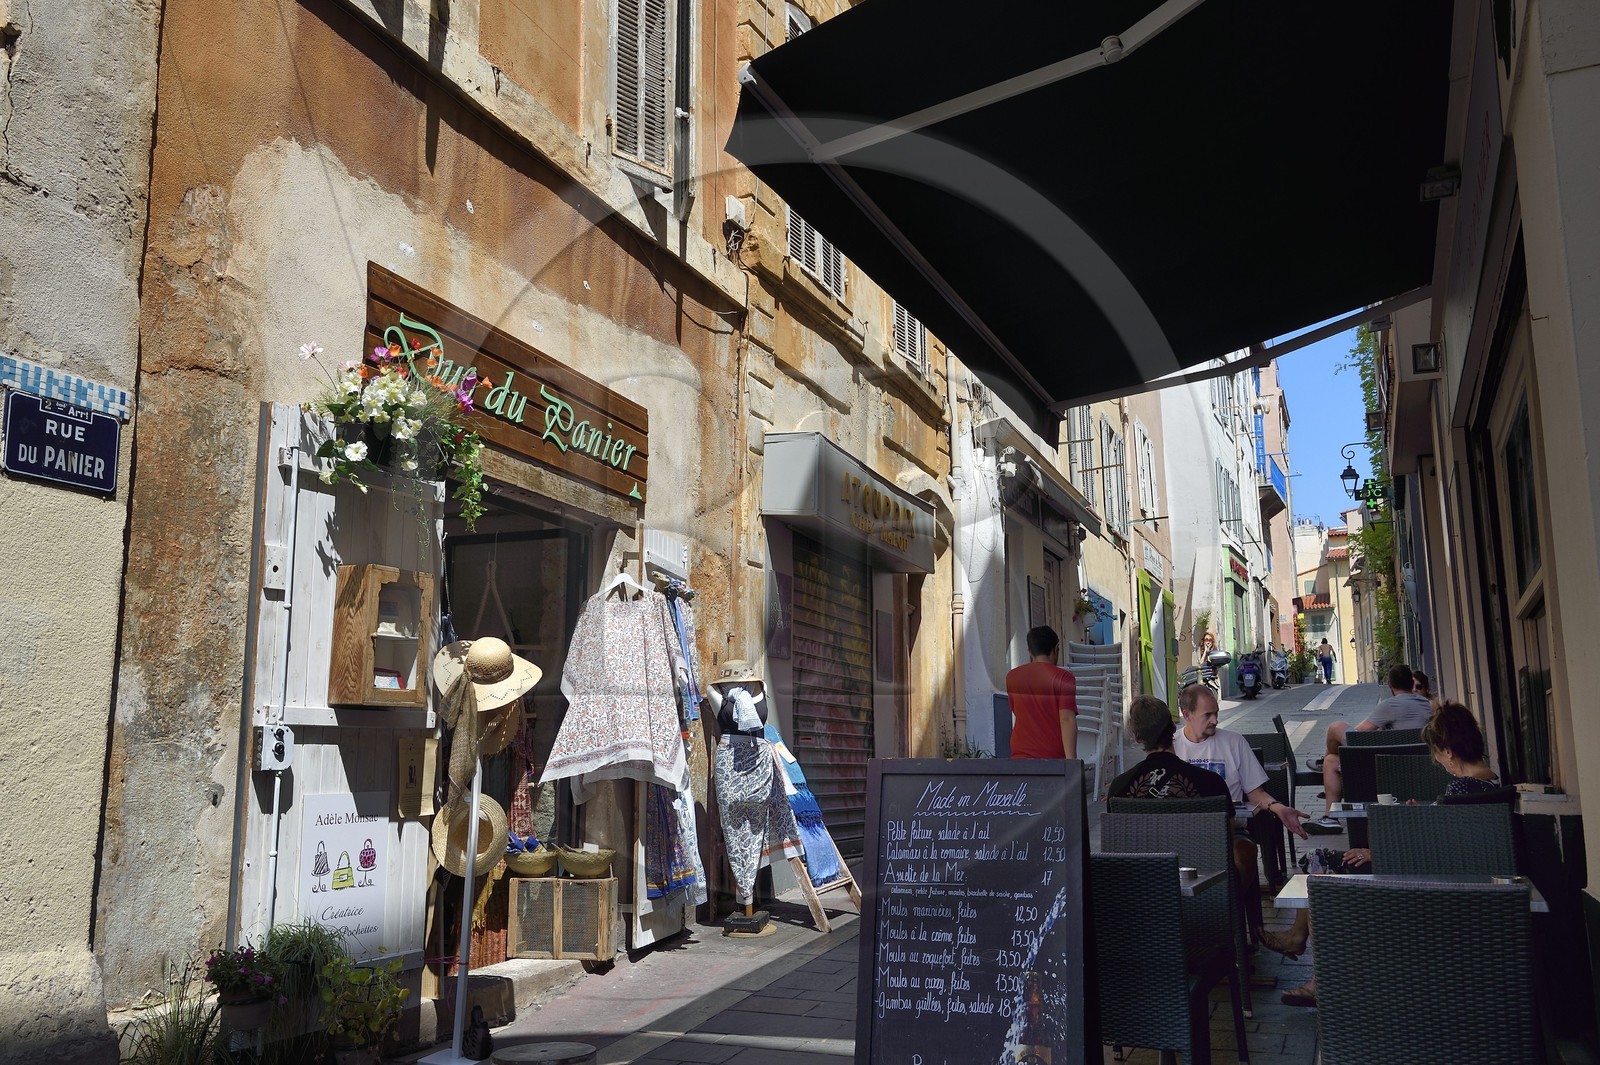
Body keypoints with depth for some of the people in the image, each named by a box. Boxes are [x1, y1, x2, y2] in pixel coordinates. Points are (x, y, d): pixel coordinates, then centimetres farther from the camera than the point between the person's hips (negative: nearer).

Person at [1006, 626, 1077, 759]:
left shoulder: (1012, 677, 9)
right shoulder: (1062, 677, -5)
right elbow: (1067, 720, -13)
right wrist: (1071, 760, -15)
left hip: (1021, 756, 3)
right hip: (1054, 758, -3)